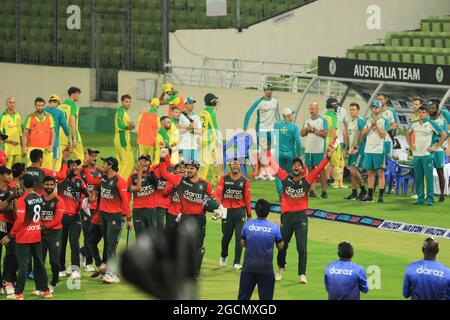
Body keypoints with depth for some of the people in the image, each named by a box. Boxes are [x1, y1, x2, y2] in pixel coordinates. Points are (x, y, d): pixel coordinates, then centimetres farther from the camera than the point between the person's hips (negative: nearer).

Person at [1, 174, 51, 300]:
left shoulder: (22, 200, -16)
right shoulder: (39, 198, 4)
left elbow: (20, 220, -21)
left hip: (23, 237, -6)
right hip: (37, 236, 6)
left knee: (23, 265, -3)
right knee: (39, 262, 14)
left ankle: (18, 293, -1)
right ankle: (44, 290, 19)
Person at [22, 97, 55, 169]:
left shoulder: (49, 117, 9)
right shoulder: (30, 117, 4)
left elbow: (52, 133, 11)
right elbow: (25, 135, 7)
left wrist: (51, 146, -2)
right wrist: (24, 148, -3)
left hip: (46, 149, 2)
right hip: (33, 148, -2)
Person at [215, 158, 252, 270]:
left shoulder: (245, 181, 3)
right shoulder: (224, 179, 2)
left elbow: (247, 199, 5)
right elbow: (218, 194, -5)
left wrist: (249, 215, 4)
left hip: (240, 210, 0)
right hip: (227, 210, 0)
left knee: (239, 237, -6)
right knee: (226, 236, 11)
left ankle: (237, 262, -1)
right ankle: (223, 256, 37)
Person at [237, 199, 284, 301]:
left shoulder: (247, 225, -5)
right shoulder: (274, 227, -7)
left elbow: (243, 243, 9)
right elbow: (280, 246, 6)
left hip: (249, 267, 1)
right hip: (266, 269, -1)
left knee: (243, 297, 9)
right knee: (266, 297, 6)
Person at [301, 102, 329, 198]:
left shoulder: (322, 120, -2)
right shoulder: (307, 121, 16)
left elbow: (325, 133, -12)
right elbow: (302, 134, 15)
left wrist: (313, 130, -14)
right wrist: (306, 130, -5)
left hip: (319, 150, -6)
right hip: (308, 150, 6)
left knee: (321, 170, -5)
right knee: (310, 169, 4)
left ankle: (324, 191, -4)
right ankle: (311, 190, 7)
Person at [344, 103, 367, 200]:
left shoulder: (360, 121, -11)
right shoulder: (350, 122, 18)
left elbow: (361, 136, -16)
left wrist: (356, 147, -17)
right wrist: (346, 149, 19)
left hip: (358, 150, -9)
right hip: (351, 150, 9)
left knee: (353, 170, -15)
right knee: (352, 172, 8)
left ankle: (363, 190, -4)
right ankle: (354, 193, 13)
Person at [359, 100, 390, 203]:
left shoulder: (384, 120, 1)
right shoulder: (368, 120, 14)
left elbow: (383, 134, -9)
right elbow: (363, 134, 6)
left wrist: (376, 125, -14)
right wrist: (371, 126, -7)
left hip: (379, 150, -4)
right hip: (368, 150, 5)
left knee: (380, 173, -4)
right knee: (370, 173, 8)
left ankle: (381, 196, -4)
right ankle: (369, 195, 13)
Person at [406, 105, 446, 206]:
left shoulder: (431, 124, -5)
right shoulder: (414, 124, 9)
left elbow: (444, 135, -5)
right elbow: (408, 134, 28)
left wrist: (435, 147, -6)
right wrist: (410, 145, 16)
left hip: (427, 155, -4)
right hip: (416, 155, 5)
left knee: (429, 177, -7)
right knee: (418, 177, 6)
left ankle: (430, 198, -4)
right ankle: (420, 198, 12)